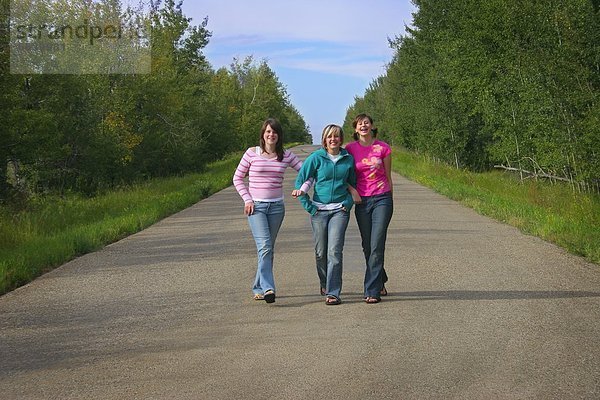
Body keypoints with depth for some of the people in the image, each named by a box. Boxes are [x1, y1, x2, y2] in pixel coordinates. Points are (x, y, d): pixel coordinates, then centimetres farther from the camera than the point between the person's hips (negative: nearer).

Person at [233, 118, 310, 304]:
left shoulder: (286, 155, 4)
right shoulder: (252, 153, -2)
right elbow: (237, 178, 5)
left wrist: (303, 188, -10)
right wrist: (247, 199, -4)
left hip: (276, 206, 3)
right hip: (256, 206, -3)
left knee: (269, 248, 8)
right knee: (264, 246, -17)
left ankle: (258, 288, 20)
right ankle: (267, 288, -23)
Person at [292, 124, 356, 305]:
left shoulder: (348, 159, 4)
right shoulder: (316, 158, -2)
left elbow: (353, 183, 17)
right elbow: (300, 182, 1)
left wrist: (348, 203, 3)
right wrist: (309, 207, -3)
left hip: (339, 210, 0)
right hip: (319, 210, 0)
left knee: (334, 251, -11)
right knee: (321, 252, 7)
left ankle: (333, 293, -10)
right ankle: (325, 284, 32)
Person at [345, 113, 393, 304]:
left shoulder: (383, 147, 1)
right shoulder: (350, 149, 3)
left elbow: (388, 177, 9)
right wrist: (352, 190, -8)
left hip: (382, 199, -2)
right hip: (362, 201, 2)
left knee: (377, 246, -9)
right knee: (367, 246, 9)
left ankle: (372, 291, -7)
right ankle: (380, 282, 30)